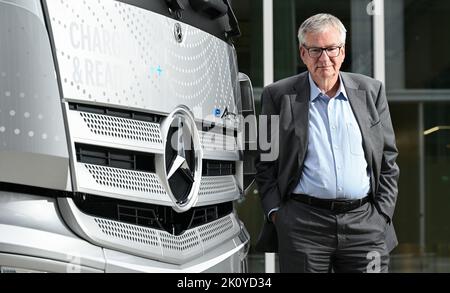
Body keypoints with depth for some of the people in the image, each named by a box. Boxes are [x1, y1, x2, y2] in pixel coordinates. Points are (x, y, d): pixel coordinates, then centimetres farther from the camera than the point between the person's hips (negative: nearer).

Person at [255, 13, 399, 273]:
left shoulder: (371, 91, 10)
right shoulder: (279, 95, 5)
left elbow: (388, 159, 12)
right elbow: (265, 161, 7)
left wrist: (382, 213, 5)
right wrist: (275, 212, -3)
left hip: (366, 222, 2)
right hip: (303, 226, -1)